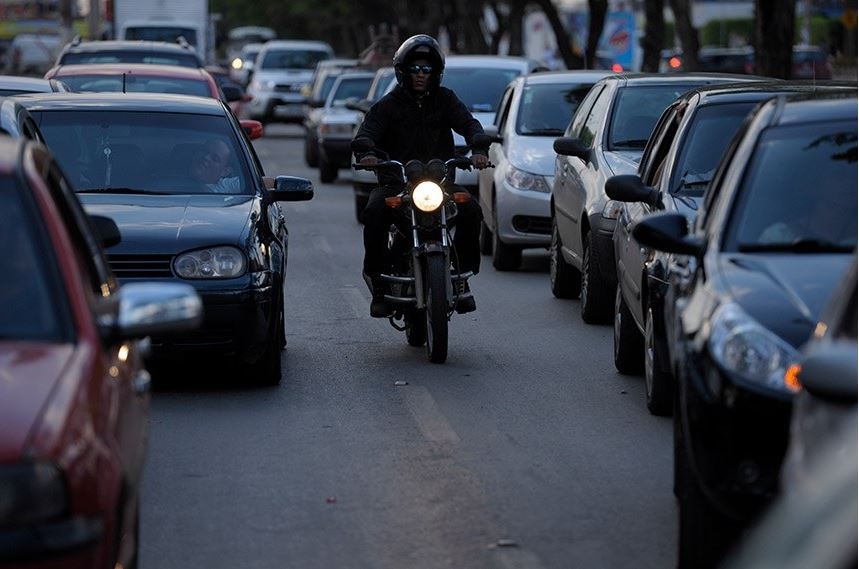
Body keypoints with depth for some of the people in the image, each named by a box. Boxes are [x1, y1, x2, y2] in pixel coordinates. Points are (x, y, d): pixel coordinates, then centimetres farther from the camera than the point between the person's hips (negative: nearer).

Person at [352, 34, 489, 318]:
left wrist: (478, 150, -26)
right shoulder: (387, 105, 7)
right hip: (395, 182, -1)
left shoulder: (444, 100, 12)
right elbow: (366, 133, -8)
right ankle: (378, 282, -20)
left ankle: (461, 275, -9)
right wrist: (365, 154, -33)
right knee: (375, 212, -32)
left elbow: (468, 124, -3)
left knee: (471, 211, -26)